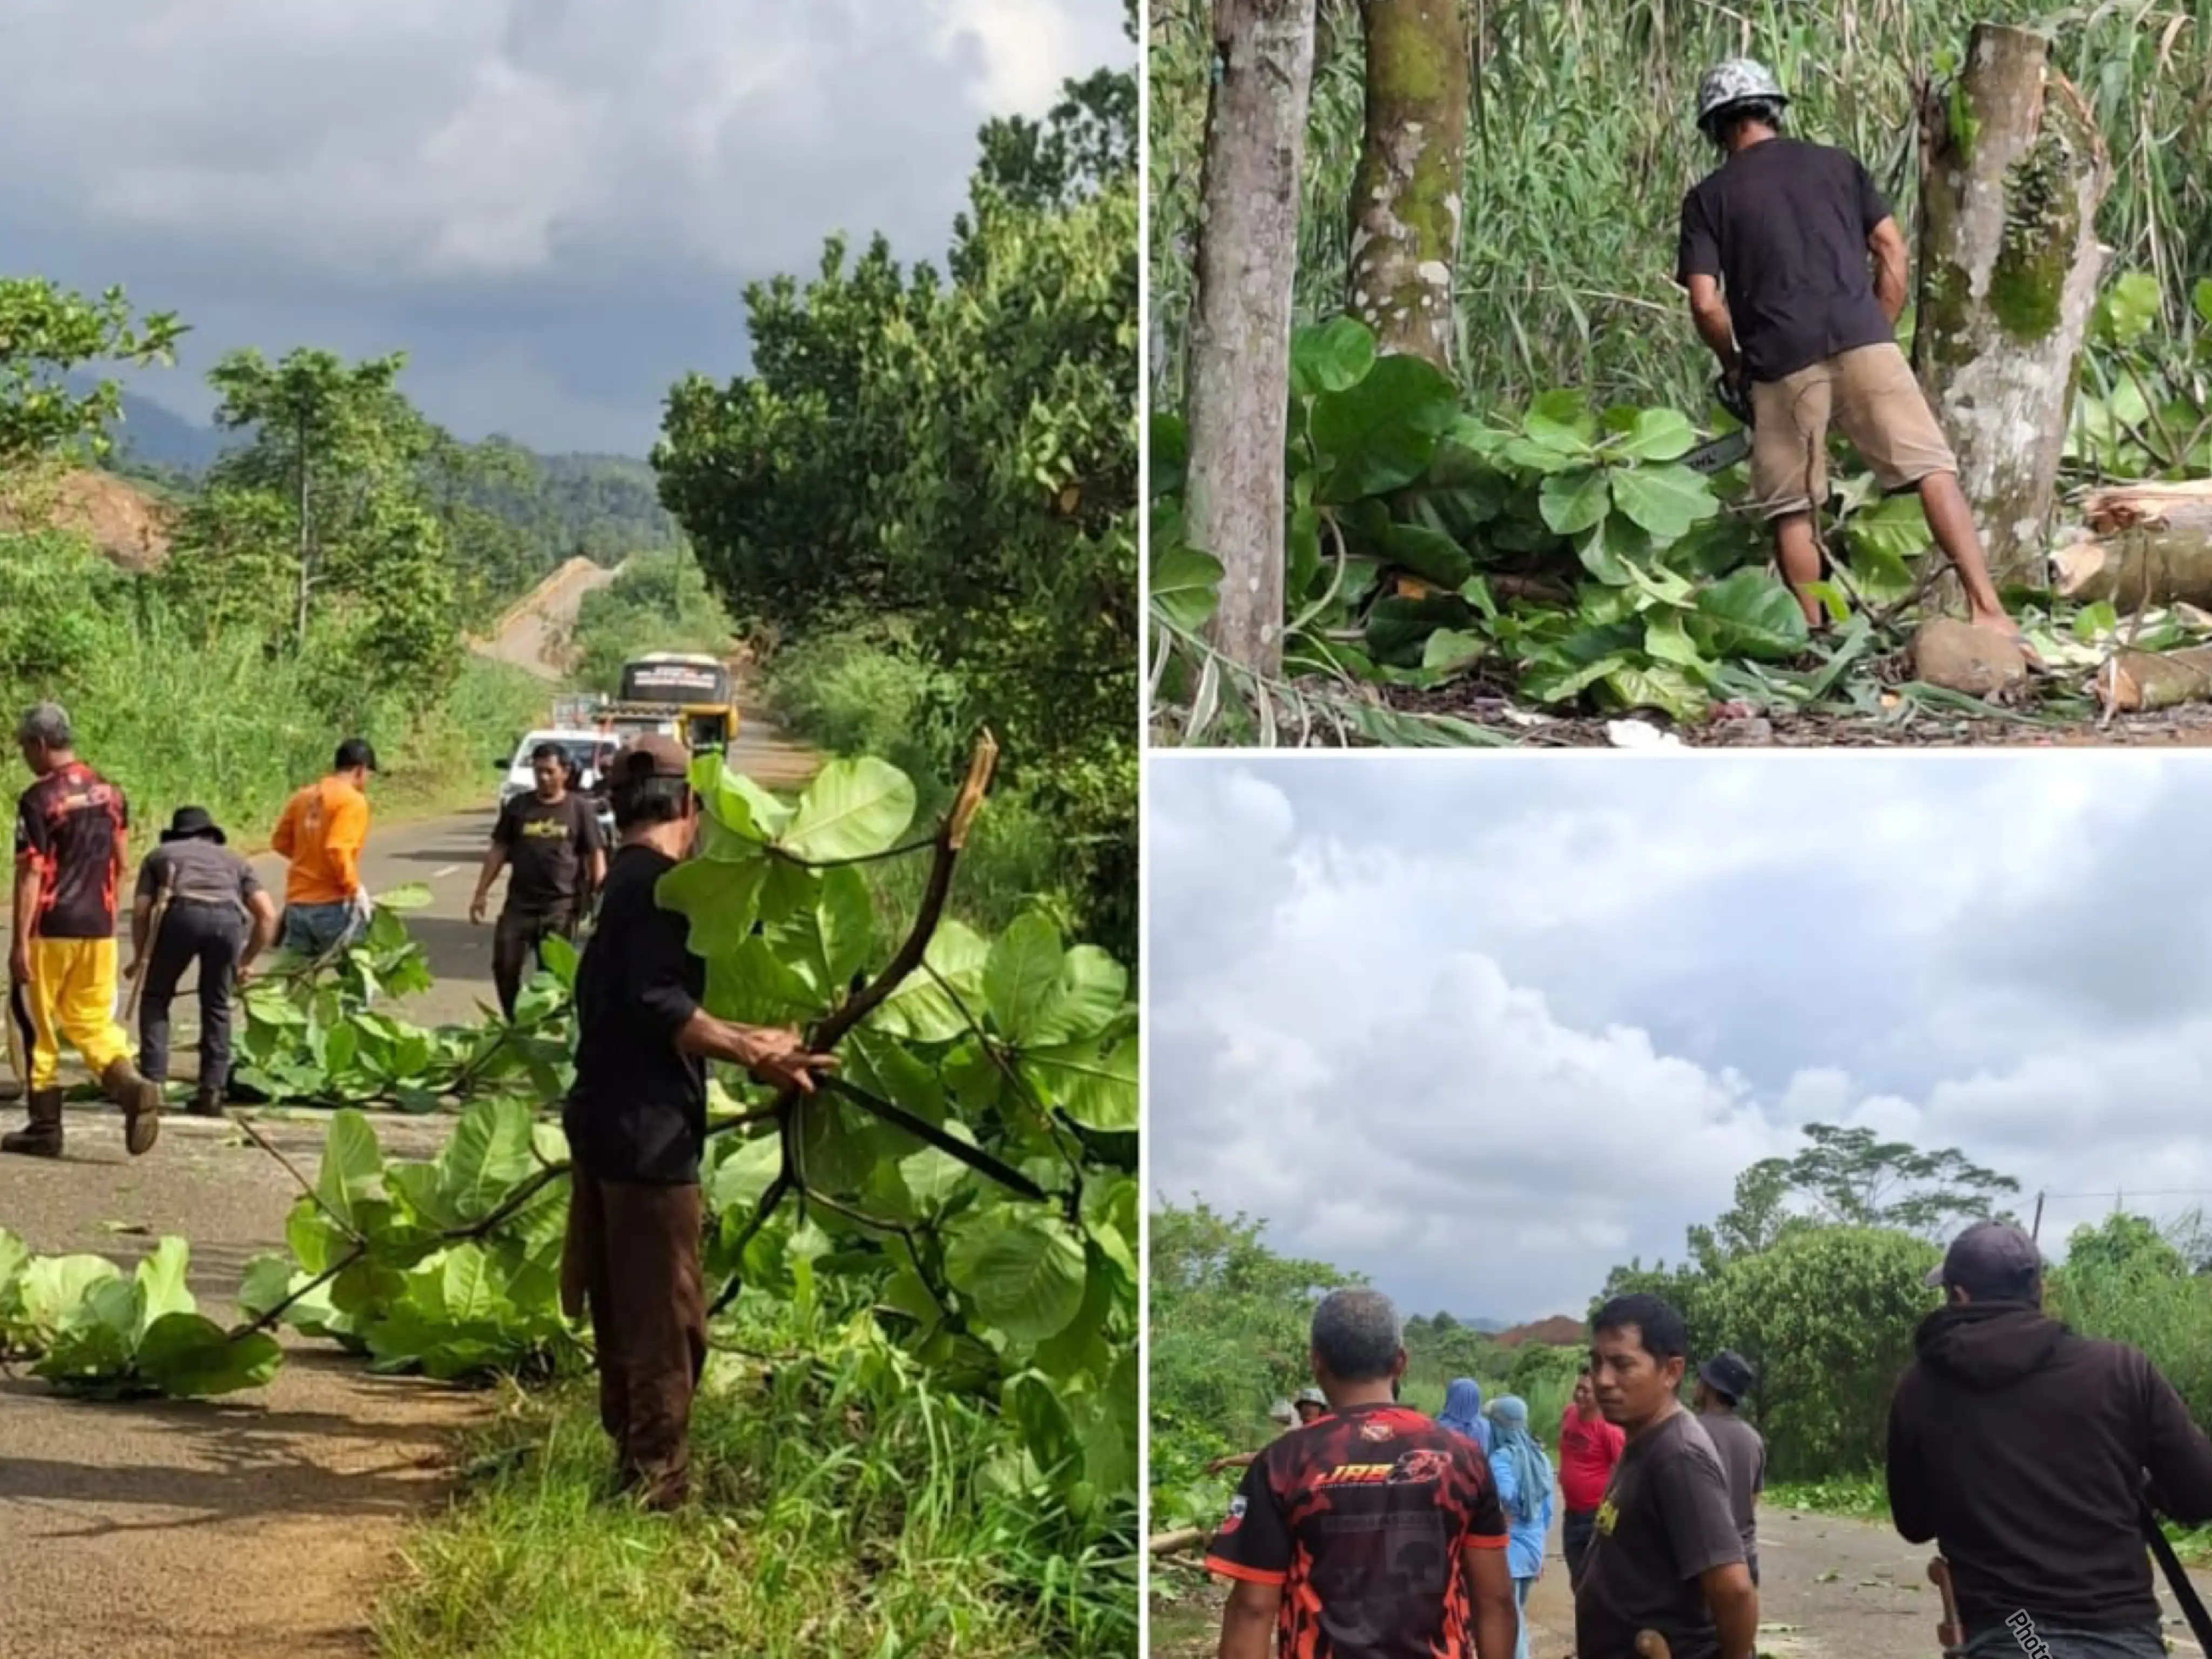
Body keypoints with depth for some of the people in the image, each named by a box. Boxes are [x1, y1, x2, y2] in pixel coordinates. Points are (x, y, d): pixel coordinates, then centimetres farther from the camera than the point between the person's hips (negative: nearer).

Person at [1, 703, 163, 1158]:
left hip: (50, 929, -6)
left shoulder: (39, 799, -12)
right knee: (92, 1021, 12)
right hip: (98, 928, 6)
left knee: (37, 1026, 6)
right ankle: (131, 1085, -14)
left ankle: (44, 1128, 10)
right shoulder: (110, 793, 8)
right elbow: (122, 863, 13)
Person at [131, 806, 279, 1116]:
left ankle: (152, 1084, 6)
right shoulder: (232, 860, 37)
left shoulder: (160, 855, 34)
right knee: (216, 1006, 19)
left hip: (182, 912, -2)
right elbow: (268, 915, 25)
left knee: (155, 998, 17)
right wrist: (247, 960, 36)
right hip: (229, 918, 2)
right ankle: (212, 1092, 13)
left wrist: (140, 957, 35)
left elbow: (141, 911, 22)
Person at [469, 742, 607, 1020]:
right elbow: (498, 851, 12)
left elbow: (596, 857, 0)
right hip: (519, 903, 3)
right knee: (505, 966, -3)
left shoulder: (580, 809, 0)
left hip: (561, 906, -3)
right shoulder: (518, 806, 7)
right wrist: (481, 894, 8)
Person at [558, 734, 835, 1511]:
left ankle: (631, 1459, 30)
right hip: (649, 1131, -10)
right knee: (665, 1316, -1)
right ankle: (658, 1476, 6)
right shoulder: (660, 883, -15)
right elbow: (659, 1005, -25)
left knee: (622, 1308, 19)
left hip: (604, 1121, 10)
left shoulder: (623, 881, 15)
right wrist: (754, 1055, -21)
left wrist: (748, 1039, 26)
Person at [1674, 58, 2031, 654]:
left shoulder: (1708, 197, 11)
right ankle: (1986, 607, -18)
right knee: (1933, 471, -5)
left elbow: (1705, 303, 2)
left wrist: (1733, 363, 19)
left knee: (1790, 510, 11)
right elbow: (1893, 251, 14)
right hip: (1861, 338, 1)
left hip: (1780, 358, -1)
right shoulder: (1836, 164, 18)